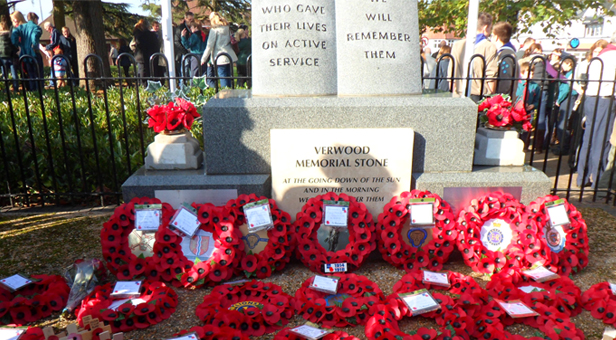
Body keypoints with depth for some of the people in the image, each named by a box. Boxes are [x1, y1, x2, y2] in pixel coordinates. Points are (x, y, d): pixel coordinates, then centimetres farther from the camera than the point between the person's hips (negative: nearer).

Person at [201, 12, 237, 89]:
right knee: (229, 81, 11)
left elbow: (209, 46, -7)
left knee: (224, 83, -5)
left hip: (220, 59, -6)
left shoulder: (214, 30, -7)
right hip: (230, 57, 6)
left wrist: (203, 59, -1)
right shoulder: (227, 27, 11)